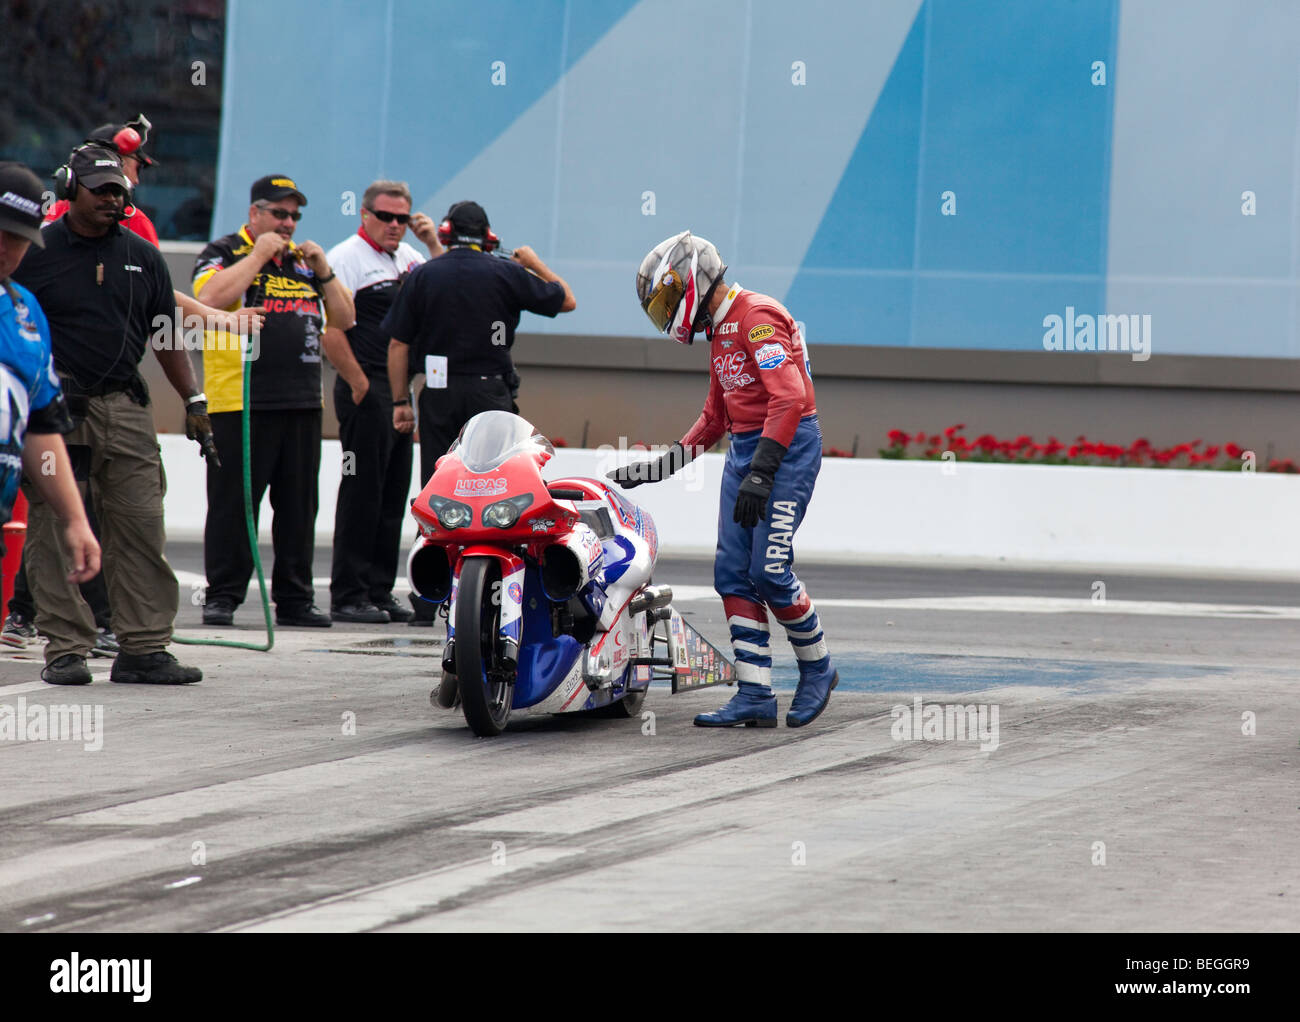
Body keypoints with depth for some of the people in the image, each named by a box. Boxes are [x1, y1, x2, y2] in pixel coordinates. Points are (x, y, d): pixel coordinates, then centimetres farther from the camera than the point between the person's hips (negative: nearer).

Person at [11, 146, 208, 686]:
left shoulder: (142, 256, 13)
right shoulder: (37, 253, 1)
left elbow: (166, 335, 18)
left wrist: (193, 401, 12)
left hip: (125, 407, 3)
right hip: (54, 410, -3)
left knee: (142, 528, -1)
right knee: (55, 533, -3)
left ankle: (144, 647, 3)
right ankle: (65, 649, 1)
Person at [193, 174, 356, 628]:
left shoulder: (306, 261, 19)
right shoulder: (223, 253, 2)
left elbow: (345, 319, 17)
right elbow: (212, 297, -19)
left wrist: (323, 271, 3)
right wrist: (259, 255, -12)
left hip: (302, 403, 6)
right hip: (240, 400, -6)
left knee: (299, 506, 7)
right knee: (233, 504, -4)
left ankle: (295, 598, 13)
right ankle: (221, 596, 1)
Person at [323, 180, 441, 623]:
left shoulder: (408, 257, 16)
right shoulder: (347, 257, -8)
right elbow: (331, 332, -14)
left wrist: (434, 244, 5)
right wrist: (360, 385, -15)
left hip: (402, 390, 8)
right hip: (367, 391, -8)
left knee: (393, 497, 10)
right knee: (361, 494, -6)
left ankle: (379, 593, 16)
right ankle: (347, 596, -3)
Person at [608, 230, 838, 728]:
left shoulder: (759, 318, -14)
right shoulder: (720, 331, 18)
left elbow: (789, 398, -24)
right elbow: (716, 416, 28)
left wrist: (761, 474, -29)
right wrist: (659, 467, 23)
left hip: (787, 444, -10)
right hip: (744, 446, 10)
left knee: (771, 571, -13)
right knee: (733, 573, 1)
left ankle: (817, 669, 8)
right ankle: (755, 695, 0)